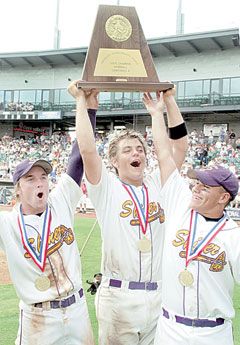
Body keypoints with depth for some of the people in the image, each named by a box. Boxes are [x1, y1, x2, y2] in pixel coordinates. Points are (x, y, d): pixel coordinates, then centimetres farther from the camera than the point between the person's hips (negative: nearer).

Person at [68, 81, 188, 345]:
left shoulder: (157, 184, 11)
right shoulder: (106, 187, 0)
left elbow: (179, 145, 6)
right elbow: (87, 150, -13)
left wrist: (169, 99, 7)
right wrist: (82, 102, -6)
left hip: (159, 294, 4)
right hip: (118, 295, -3)